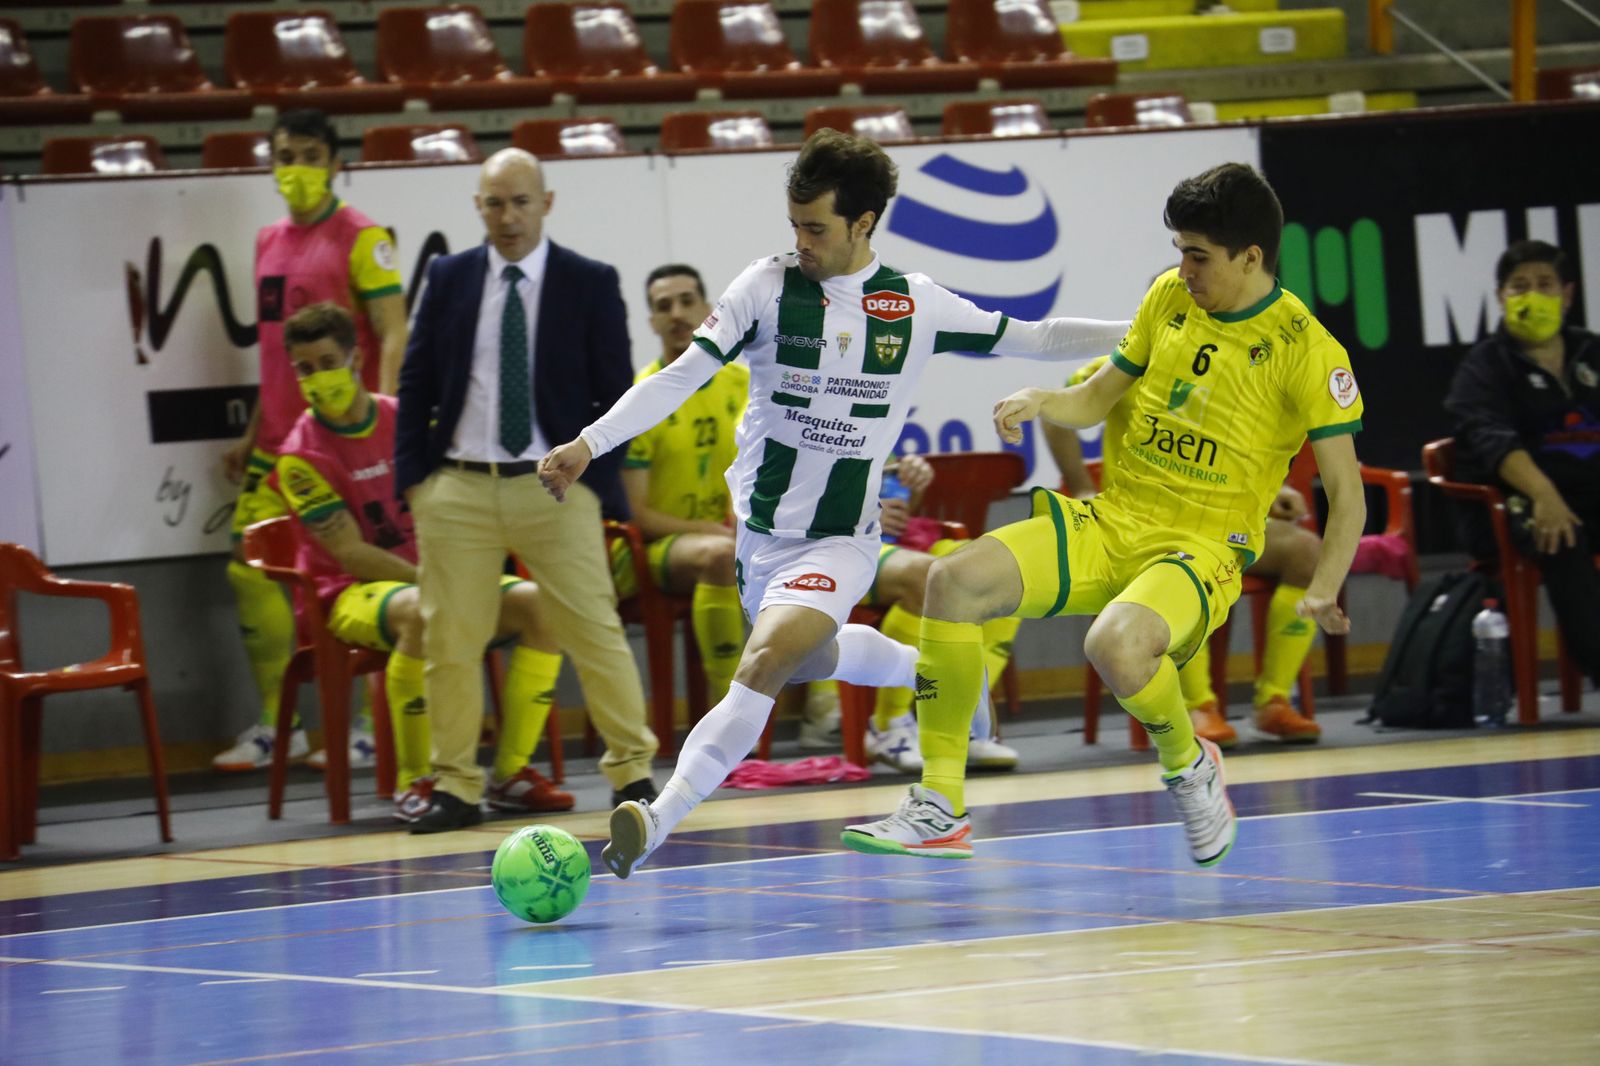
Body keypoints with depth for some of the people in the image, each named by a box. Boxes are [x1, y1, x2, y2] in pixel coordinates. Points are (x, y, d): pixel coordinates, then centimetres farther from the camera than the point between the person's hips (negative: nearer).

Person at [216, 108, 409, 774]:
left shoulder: (360, 239, -6)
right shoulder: (270, 241, 16)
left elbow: (393, 336, -11)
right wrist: (251, 434, 21)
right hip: (276, 442, 8)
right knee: (249, 569, 5)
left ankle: (372, 727, 1)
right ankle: (275, 726, 14)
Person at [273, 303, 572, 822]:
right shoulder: (302, 456, -11)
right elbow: (352, 554, -15)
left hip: (435, 575, 6)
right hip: (353, 594, -6)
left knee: (536, 602, -17)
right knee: (421, 610, -39)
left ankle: (511, 772, -15)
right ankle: (415, 783, -31)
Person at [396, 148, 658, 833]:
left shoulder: (591, 284, 2)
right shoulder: (448, 279, 9)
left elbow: (615, 392, 3)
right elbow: (416, 383, 11)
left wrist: (594, 479, -4)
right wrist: (413, 476, 3)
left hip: (554, 491, -2)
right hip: (457, 489, 2)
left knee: (595, 632, -2)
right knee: (450, 641, 2)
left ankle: (632, 772, 7)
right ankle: (456, 788, 10)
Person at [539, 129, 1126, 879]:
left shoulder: (916, 305, -4)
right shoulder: (769, 288, -7)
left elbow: (1029, 339, 7)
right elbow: (682, 377, -11)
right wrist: (589, 444, -21)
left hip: (839, 541, -3)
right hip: (760, 527, 3)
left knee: (766, 659, -25)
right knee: (809, 660, 23)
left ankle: (662, 817, -30)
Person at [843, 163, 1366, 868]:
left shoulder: (1306, 349, -9)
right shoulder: (1169, 297, 8)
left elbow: (1346, 495, -7)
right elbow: (1096, 399, 19)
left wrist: (1323, 592, -21)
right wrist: (1042, 402, -3)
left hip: (1201, 551, -6)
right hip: (1110, 524, 6)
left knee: (1115, 645, -37)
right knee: (954, 582, -16)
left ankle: (1188, 765, -2)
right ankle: (940, 810, -10)